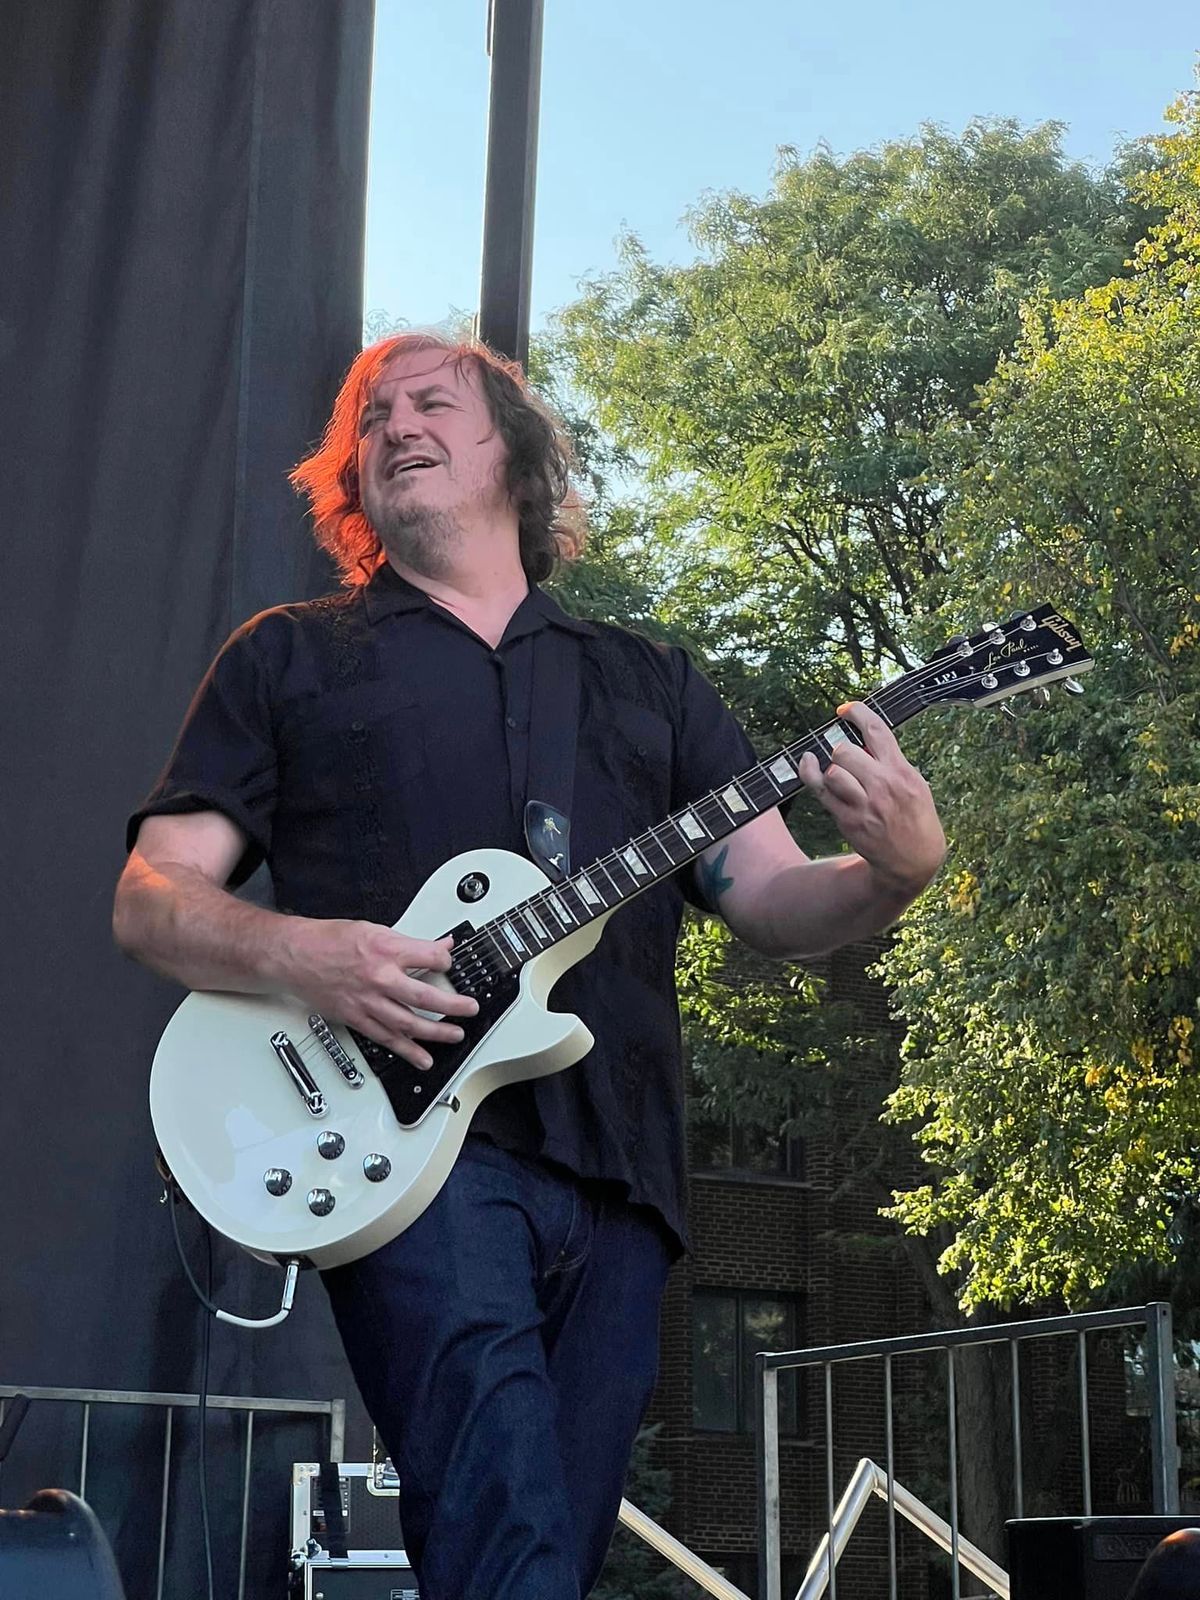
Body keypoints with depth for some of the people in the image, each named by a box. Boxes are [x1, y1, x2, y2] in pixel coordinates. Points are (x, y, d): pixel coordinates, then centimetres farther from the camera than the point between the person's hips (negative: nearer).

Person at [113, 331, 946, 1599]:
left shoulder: (650, 682, 22)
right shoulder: (287, 660, 15)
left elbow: (775, 904, 14)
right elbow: (151, 897, 9)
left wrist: (893, 870, -10)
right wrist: (297, 952, -13)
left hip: (617, 1172, 4)